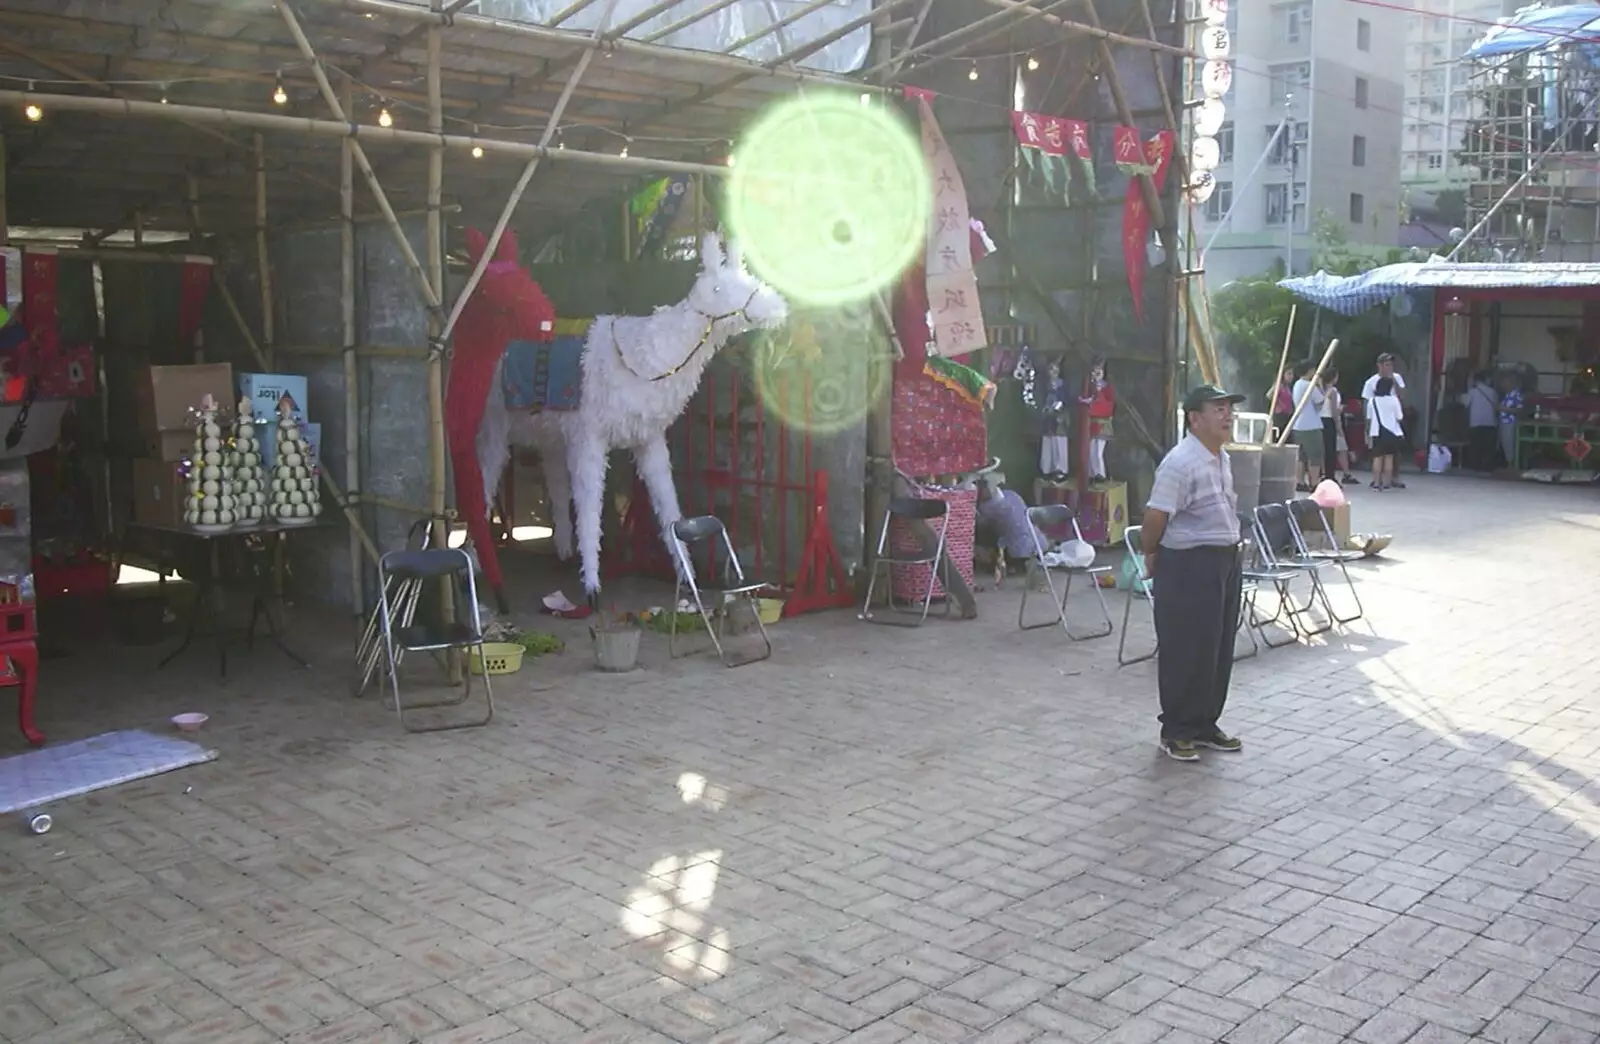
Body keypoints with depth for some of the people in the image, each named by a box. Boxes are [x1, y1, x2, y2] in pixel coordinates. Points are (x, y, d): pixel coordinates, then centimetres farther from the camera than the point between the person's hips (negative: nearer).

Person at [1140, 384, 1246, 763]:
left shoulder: (1222, 458, 10)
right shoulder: (1180, 462, -20)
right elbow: (1156, 515, -19)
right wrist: (1151, 556, -6)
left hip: (1226, 559, 9)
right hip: (1189, 565, -9)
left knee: (1219, 649, 15)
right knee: (1187, 652, 0)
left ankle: (1205, 724, 28)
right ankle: (1176, 731, 12)